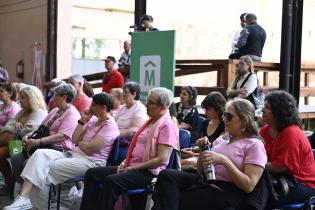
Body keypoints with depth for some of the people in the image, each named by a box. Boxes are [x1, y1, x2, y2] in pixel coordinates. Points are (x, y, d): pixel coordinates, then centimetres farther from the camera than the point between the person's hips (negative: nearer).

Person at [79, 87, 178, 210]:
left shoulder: (167, 125, -10)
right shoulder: (150, 121, 18)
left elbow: (161, 159, -18)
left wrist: (133, 167, -16)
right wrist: (125, 163, 4)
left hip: (149, 172, -9)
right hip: (132, 167, 9)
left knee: (111, 180, -32)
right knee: (92, 173, -4)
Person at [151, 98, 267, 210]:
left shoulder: (254, 145, -2)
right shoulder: (222, 139, 19)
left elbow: (249, 186, -12)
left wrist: (224, 160, -21)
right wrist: (203, 150, 2)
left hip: (228, 191, -7)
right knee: (166, 175, -21)